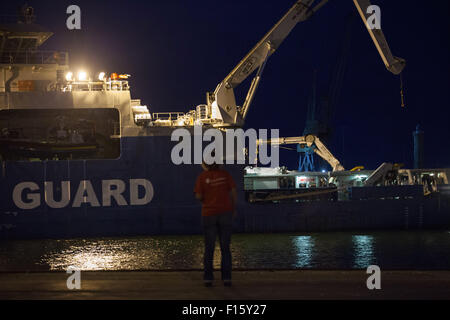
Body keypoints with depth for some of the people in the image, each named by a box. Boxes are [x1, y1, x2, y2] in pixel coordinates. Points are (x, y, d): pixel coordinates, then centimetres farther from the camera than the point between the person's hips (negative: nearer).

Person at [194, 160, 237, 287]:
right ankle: (226, 278, 2)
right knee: (225, 248, 6)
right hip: (225, 213, 1)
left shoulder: (202, 177, -4)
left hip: (209, 215, -1)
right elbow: (233, 192, 0)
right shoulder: (225, 174, 0)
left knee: (209, 248, 7)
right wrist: (234, 209, 12)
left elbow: (198, 196, -6)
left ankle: (208, 278, 3)